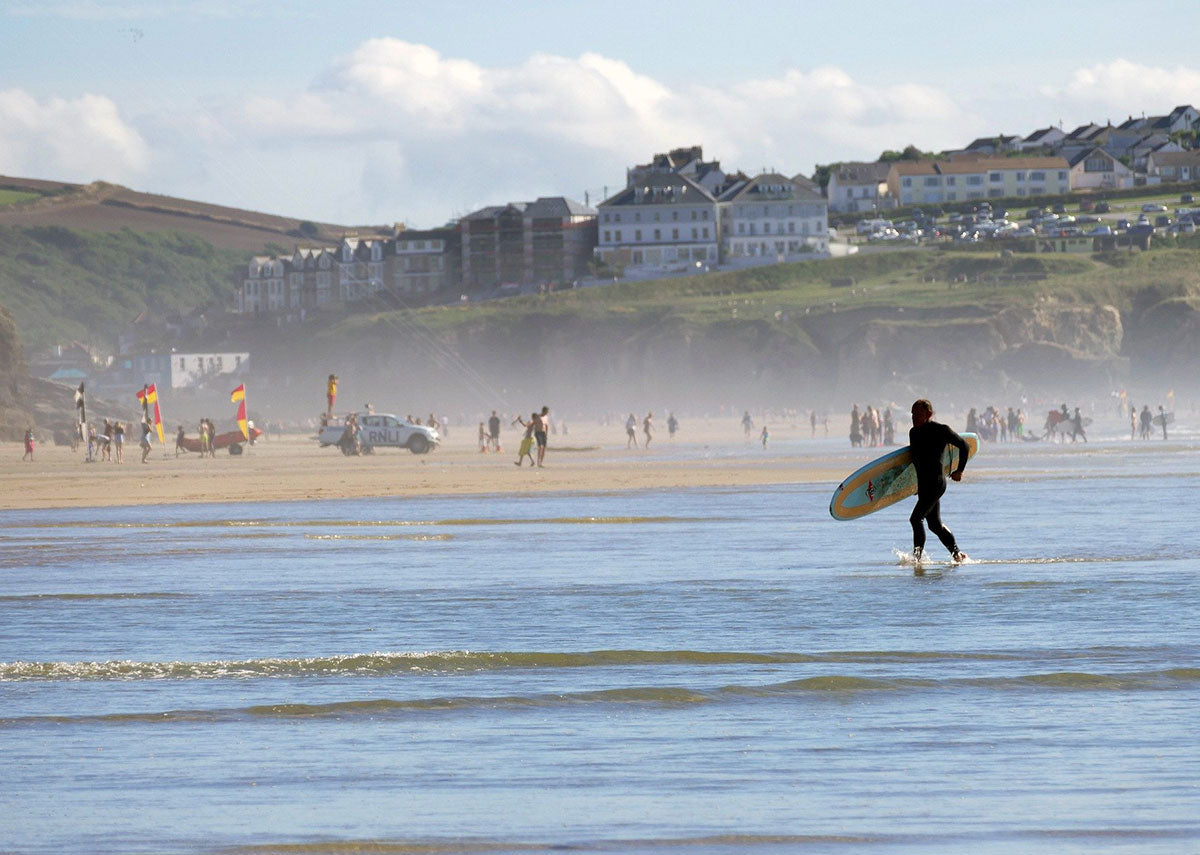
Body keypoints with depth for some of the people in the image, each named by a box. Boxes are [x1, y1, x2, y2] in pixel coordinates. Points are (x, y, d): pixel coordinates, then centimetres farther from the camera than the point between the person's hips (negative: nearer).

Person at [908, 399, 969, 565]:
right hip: (922, 483, 9)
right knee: (935, 525, 12)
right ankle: (957, 554, 22)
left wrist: (960, 470, 3)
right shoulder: (914, 432, 12)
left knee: (916, 518, -17)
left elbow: (964, 446, 1)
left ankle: (918, 555, -14)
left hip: (936, 482, -9)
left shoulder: (941, 430, -9)